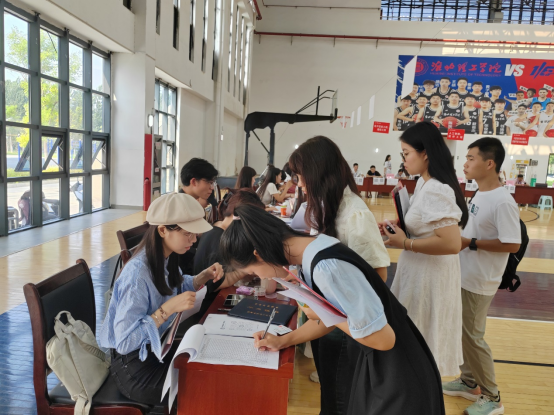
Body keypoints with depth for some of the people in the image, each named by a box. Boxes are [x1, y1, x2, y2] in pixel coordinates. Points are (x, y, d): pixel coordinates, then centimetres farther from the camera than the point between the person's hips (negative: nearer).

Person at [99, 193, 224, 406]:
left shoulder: (166, 259, -5)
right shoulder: (138, 275, -30)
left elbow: (177, 289, 16)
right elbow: (124, 342, -27)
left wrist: (205, 276, -3)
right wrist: (168, 309, -33)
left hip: (159, 347, 8)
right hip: (135, 367, -8)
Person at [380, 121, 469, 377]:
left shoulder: (436, 191, -24)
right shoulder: (425, 184, 7)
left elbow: (451, 243, -30)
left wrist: (405, 244, -22)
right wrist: (397, 231, 2)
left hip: (429, 278, -9)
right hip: (418, 274, 10)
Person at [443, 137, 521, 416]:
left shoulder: (503, 201, -21)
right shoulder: (480, 195, 6)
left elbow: (512, 244, -23)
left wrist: (470, 243, -24)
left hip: (479, 282, -9)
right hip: (464, 276, 9)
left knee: (473, 337, 2)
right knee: (462, 332, 18)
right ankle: (469, 382, 35)